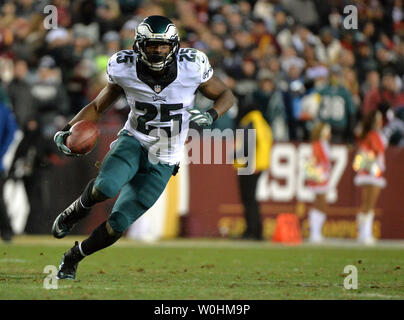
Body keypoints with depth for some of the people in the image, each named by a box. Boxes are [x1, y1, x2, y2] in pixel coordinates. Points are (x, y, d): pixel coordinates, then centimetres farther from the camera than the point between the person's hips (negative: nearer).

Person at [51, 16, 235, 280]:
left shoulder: (191, 68, -14)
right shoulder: (125, 70, -10)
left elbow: (226, 95, 1)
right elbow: (98, 106, 5)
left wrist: (211, 116, -21)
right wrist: (68, 130, -11)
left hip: (162, 161, 0)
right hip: (134, 141, 0)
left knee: (118, 223, -6)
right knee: (106, 187, -33)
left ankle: (74, 257, 21)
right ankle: (79, 208, 2)